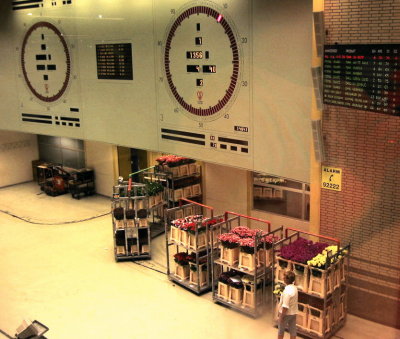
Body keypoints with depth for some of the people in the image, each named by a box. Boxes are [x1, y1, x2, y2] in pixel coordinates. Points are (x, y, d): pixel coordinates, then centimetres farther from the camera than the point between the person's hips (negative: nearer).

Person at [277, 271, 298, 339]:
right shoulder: (294, 287, -2)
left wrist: (281, 316, -17)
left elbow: (285, 306, -27)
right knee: (293, 330, 15)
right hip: (293, 313, 7)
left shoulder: (287, 291, -29)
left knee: (281, 330, 14)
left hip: (286, 313, -7)